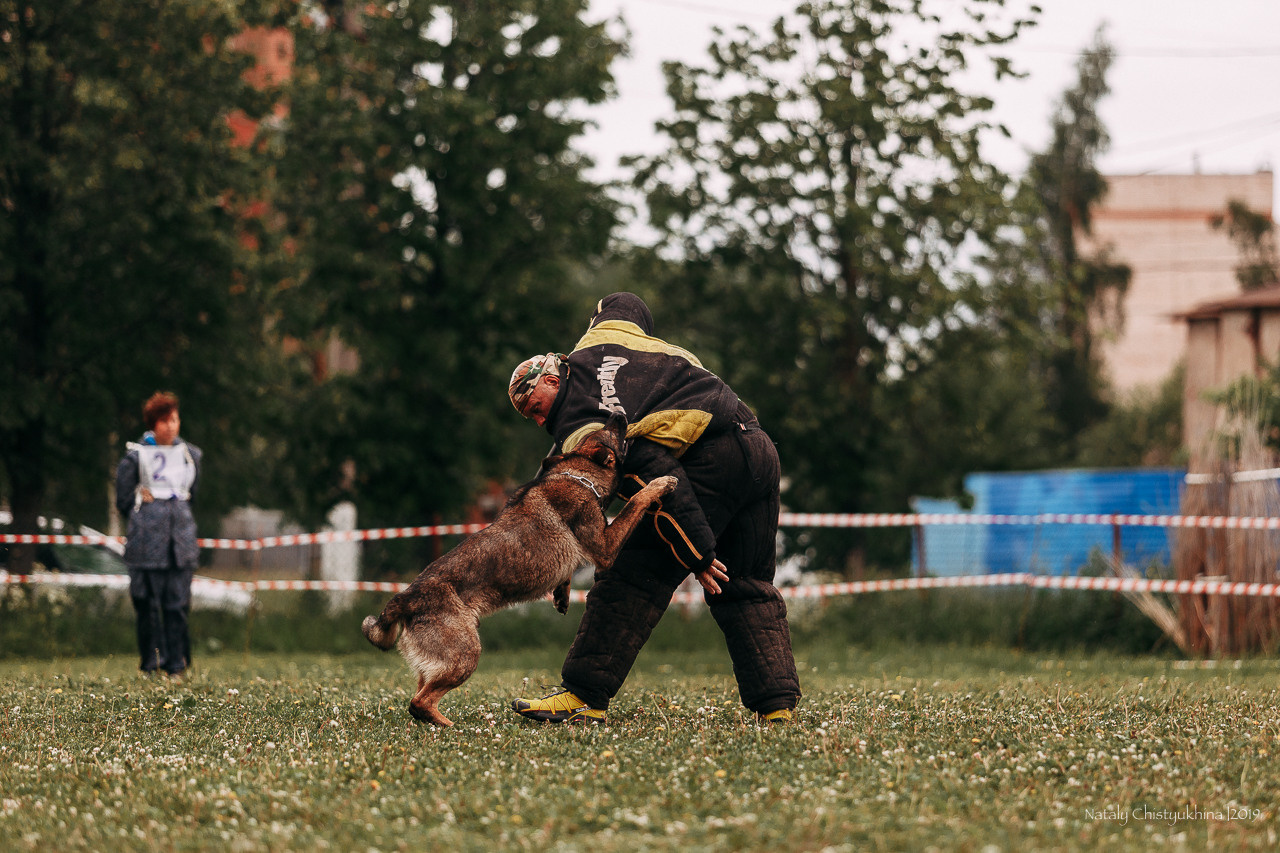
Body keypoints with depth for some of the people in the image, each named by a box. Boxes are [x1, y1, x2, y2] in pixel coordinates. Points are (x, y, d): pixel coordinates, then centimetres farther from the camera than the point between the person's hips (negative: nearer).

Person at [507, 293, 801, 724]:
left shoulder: (576, 427, -4)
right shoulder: (601, 337, 19)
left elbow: (653, 475, -15)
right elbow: (628, 303, 42)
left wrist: (697, 554, -15)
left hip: (711, 459, -9)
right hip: (760, 449, 9)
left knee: (633, 575, -6)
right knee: (747, 589, 16)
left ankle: (584, 696, -6)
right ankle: (777, 702, 8)